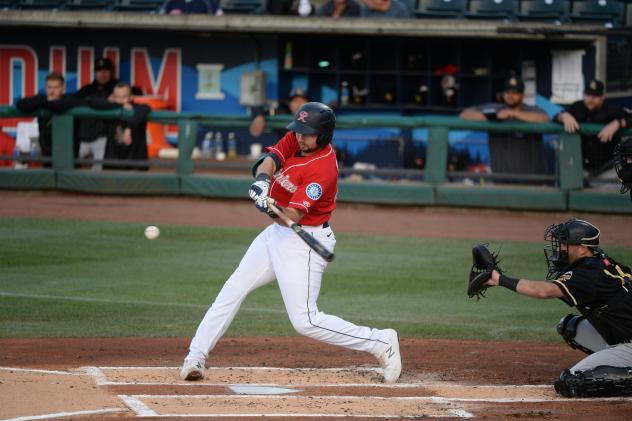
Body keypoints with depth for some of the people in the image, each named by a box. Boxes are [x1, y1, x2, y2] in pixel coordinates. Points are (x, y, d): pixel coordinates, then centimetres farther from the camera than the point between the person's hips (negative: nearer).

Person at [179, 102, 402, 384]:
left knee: (305, 321, -13)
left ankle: (381, 343, -4)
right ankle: (196, 356, 12)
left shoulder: (323, 168, -25)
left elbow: (293, 216, -28)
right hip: (276, 233, 8)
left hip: (303, 242, -8)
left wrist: (272, 209, -47)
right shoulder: (295, 139, -1)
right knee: (232, 291, 6)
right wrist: (262, 180, -37)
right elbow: (270, 159, -16)